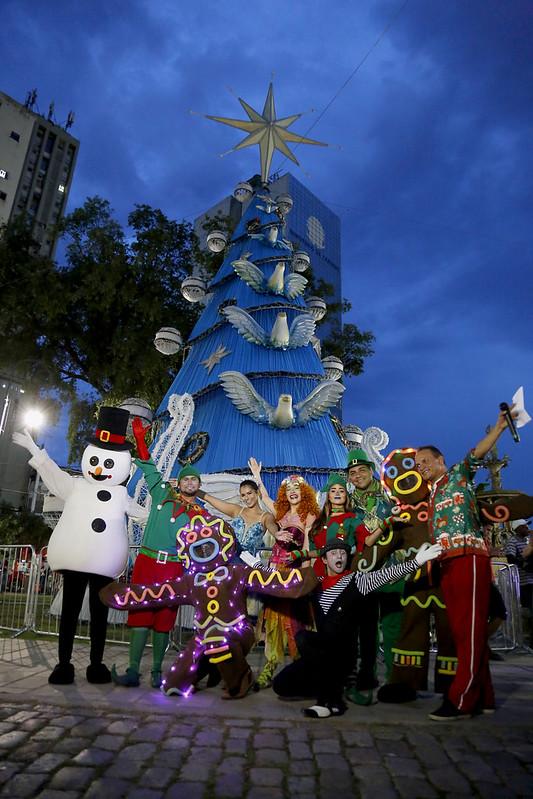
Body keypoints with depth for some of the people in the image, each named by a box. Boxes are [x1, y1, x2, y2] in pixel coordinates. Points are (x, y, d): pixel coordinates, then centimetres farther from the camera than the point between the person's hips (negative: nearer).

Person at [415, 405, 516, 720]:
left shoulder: (459, 475, 5)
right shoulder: (433, 495, 25)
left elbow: (477, 454, -12)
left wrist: (499, 427, -27)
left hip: (469, 558, -8)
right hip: (448, 563, 8)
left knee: (470, 630, -7)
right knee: (463, 631, 8)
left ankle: (462, 701, -6)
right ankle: (482, 698, 15)